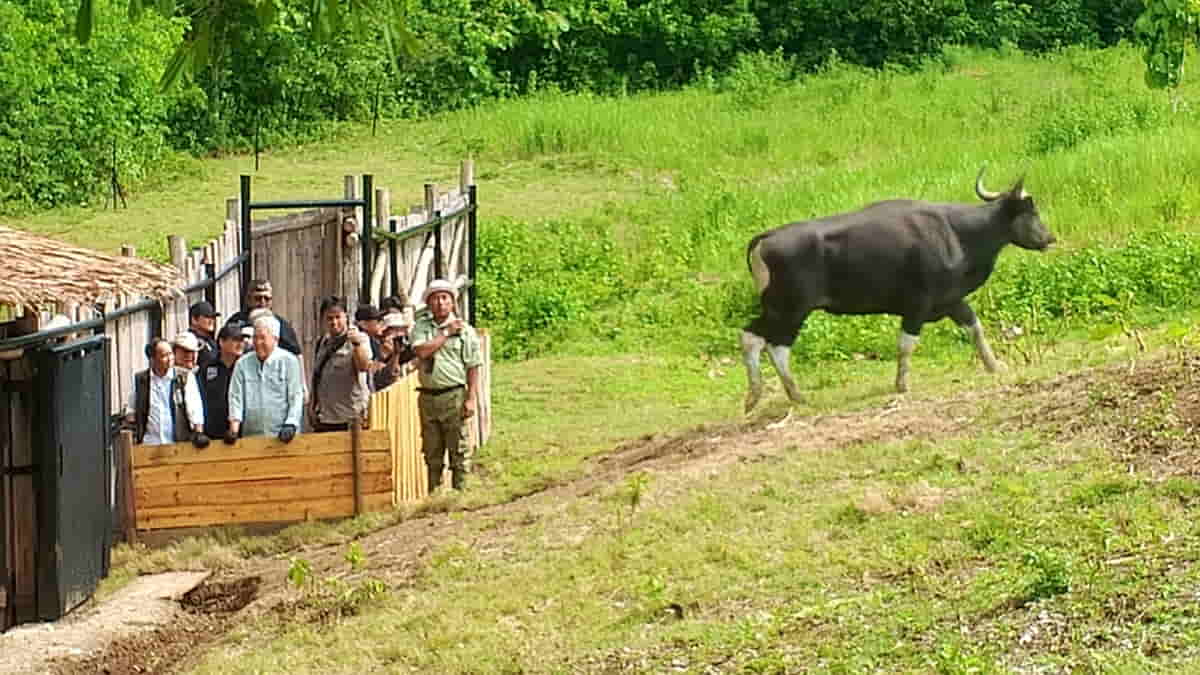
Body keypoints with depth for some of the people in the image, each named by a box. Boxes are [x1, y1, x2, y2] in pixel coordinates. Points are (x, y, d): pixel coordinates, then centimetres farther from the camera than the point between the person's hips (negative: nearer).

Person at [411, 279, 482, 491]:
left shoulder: (465, 330, 2)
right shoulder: (421, 326, 9)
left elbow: (473, 368, 0)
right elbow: (421, 351, -11)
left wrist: (471, 398, -8)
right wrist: (446, 333, -7)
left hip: (454, 396, -3)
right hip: (428, 396, 3)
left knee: (458, 451, -3)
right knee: (432, 452, 11)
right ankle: (433, 495, 18)